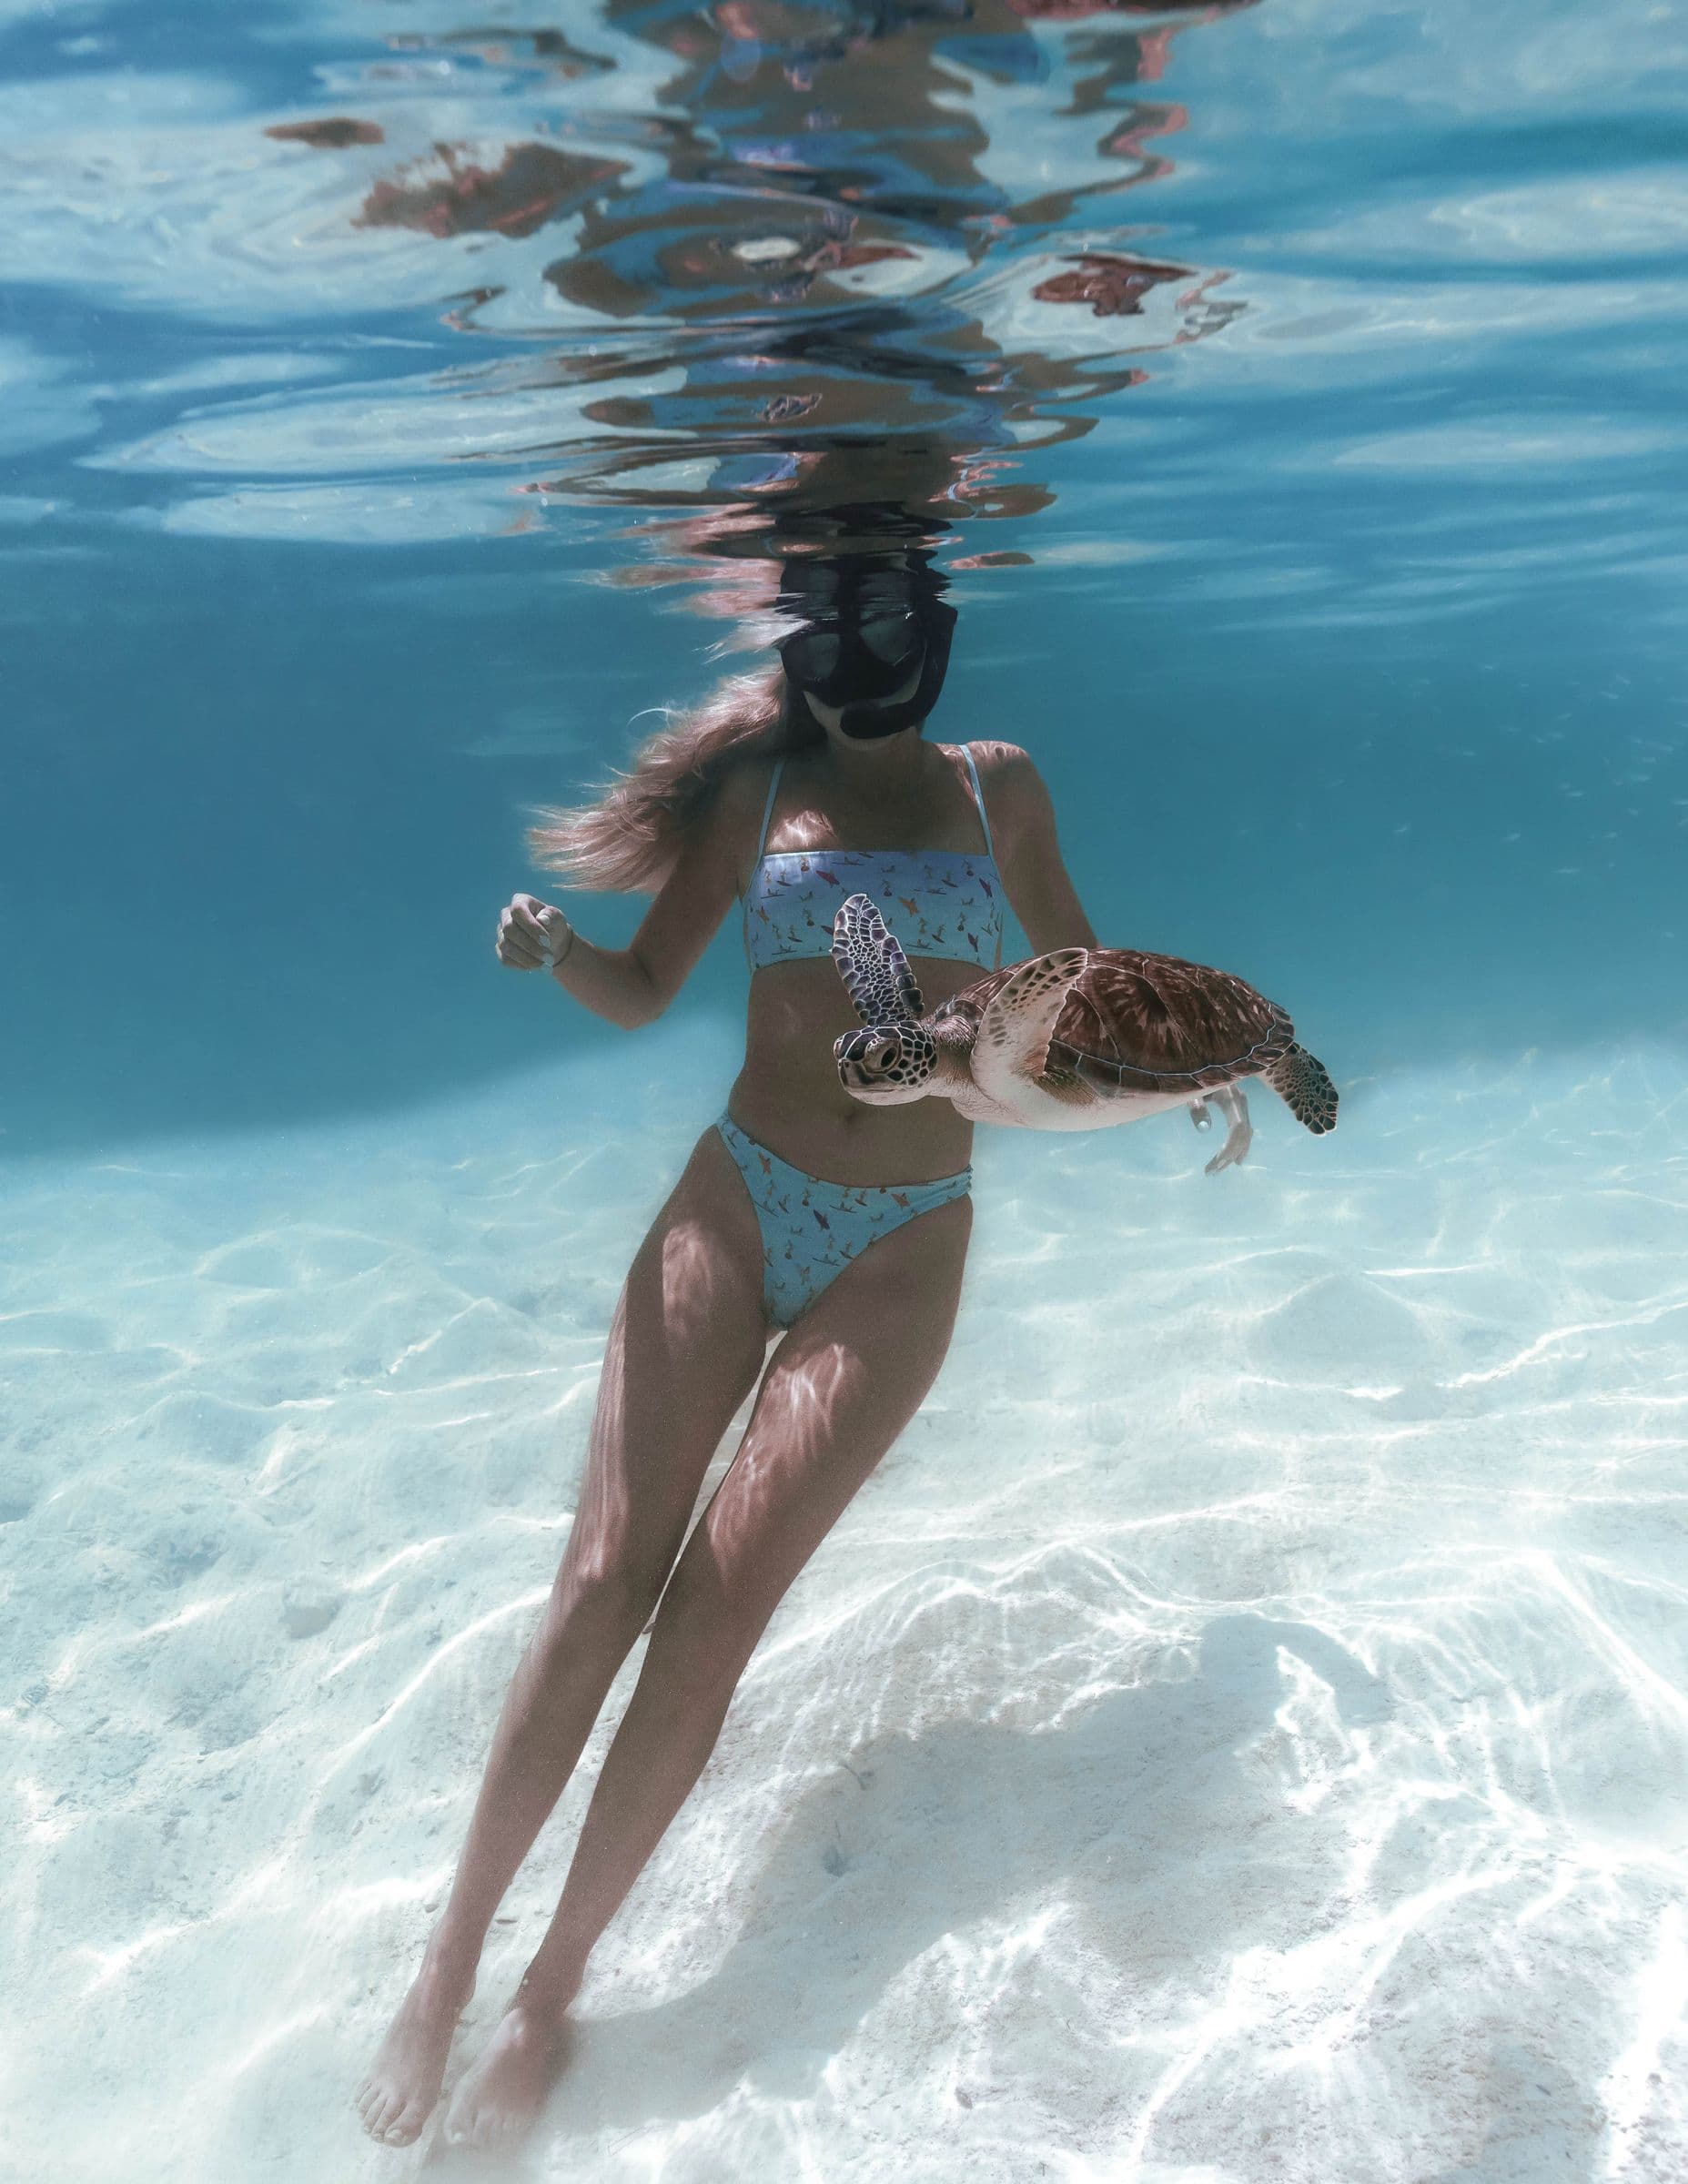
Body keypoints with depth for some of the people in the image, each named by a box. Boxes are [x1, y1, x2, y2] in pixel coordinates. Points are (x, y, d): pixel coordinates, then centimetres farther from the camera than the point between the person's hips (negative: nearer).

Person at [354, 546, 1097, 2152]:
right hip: (735, 1204, 1)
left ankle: (551, 1990, 15)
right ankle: (450, 1957, 17)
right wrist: (549, 950, -14)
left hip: (900, 1249, 0)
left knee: (717, 1610, -4)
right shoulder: (756, 788, 7)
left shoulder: (998, 788, 10)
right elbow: (643, 992, 6)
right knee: (606, 1574, -4)